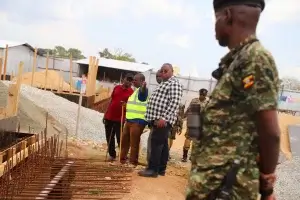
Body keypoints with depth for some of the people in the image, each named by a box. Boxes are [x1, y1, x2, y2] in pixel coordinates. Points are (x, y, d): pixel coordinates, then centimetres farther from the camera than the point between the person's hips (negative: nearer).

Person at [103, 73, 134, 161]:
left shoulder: (131, 92, -4)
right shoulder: (116, 87, 9)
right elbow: (111, 101, 14)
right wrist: (105, 114, 13)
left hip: (120, 119, -5)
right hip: (109, 117, 5)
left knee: (120, 138, -2)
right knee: (109, 137, 10)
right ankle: (112, 155, 22)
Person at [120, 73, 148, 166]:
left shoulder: (142, 90, -11)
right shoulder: (136, 90, 20)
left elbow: (143, 91, -38)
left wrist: (143, 87, -59)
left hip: (138, 121, -10)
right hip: (129, 120, 10)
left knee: (134, 143, -3)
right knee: (124, 141, 16)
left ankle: (133, 162, 5)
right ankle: (122, 159, 28)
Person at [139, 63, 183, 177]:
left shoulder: (174, 84, -9)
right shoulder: (164, 84, 23)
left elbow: (174, 102, -21)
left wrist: (163, 118, -26)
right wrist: (155, 118, 19)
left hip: (163, 120, -10)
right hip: (158, 119, 10)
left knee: (156, 144, -10)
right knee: (162, 144, 11)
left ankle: (153, 169, -7)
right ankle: (161, 169, 15)